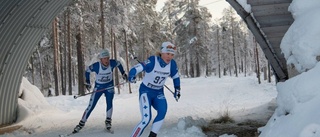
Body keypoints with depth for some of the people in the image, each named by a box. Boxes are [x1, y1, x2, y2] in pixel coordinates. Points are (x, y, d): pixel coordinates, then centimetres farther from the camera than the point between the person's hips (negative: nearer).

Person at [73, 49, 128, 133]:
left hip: (109, 86, 1)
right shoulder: (96, 66, -26)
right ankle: (81, 123, 8)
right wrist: (87, 82, -4)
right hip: (98, 87, -1)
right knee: (91, 106, -3)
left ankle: (108, 121, 3)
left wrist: (123, 74, 3)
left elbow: (119, 64, 3)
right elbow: (87, 71, -5)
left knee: (109, 103, -17)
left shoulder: (112, 63, -22)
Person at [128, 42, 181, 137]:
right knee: (146, 119, -18)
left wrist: (177, 90, 10)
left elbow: (176, 77, 11)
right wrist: (131, 77, -47)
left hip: (158, 93, 5)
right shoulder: (152, 61, -23)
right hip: (146, 91, -4)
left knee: (162, 111, -22)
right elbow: (135, 69, -27)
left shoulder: (172, 64, -9)